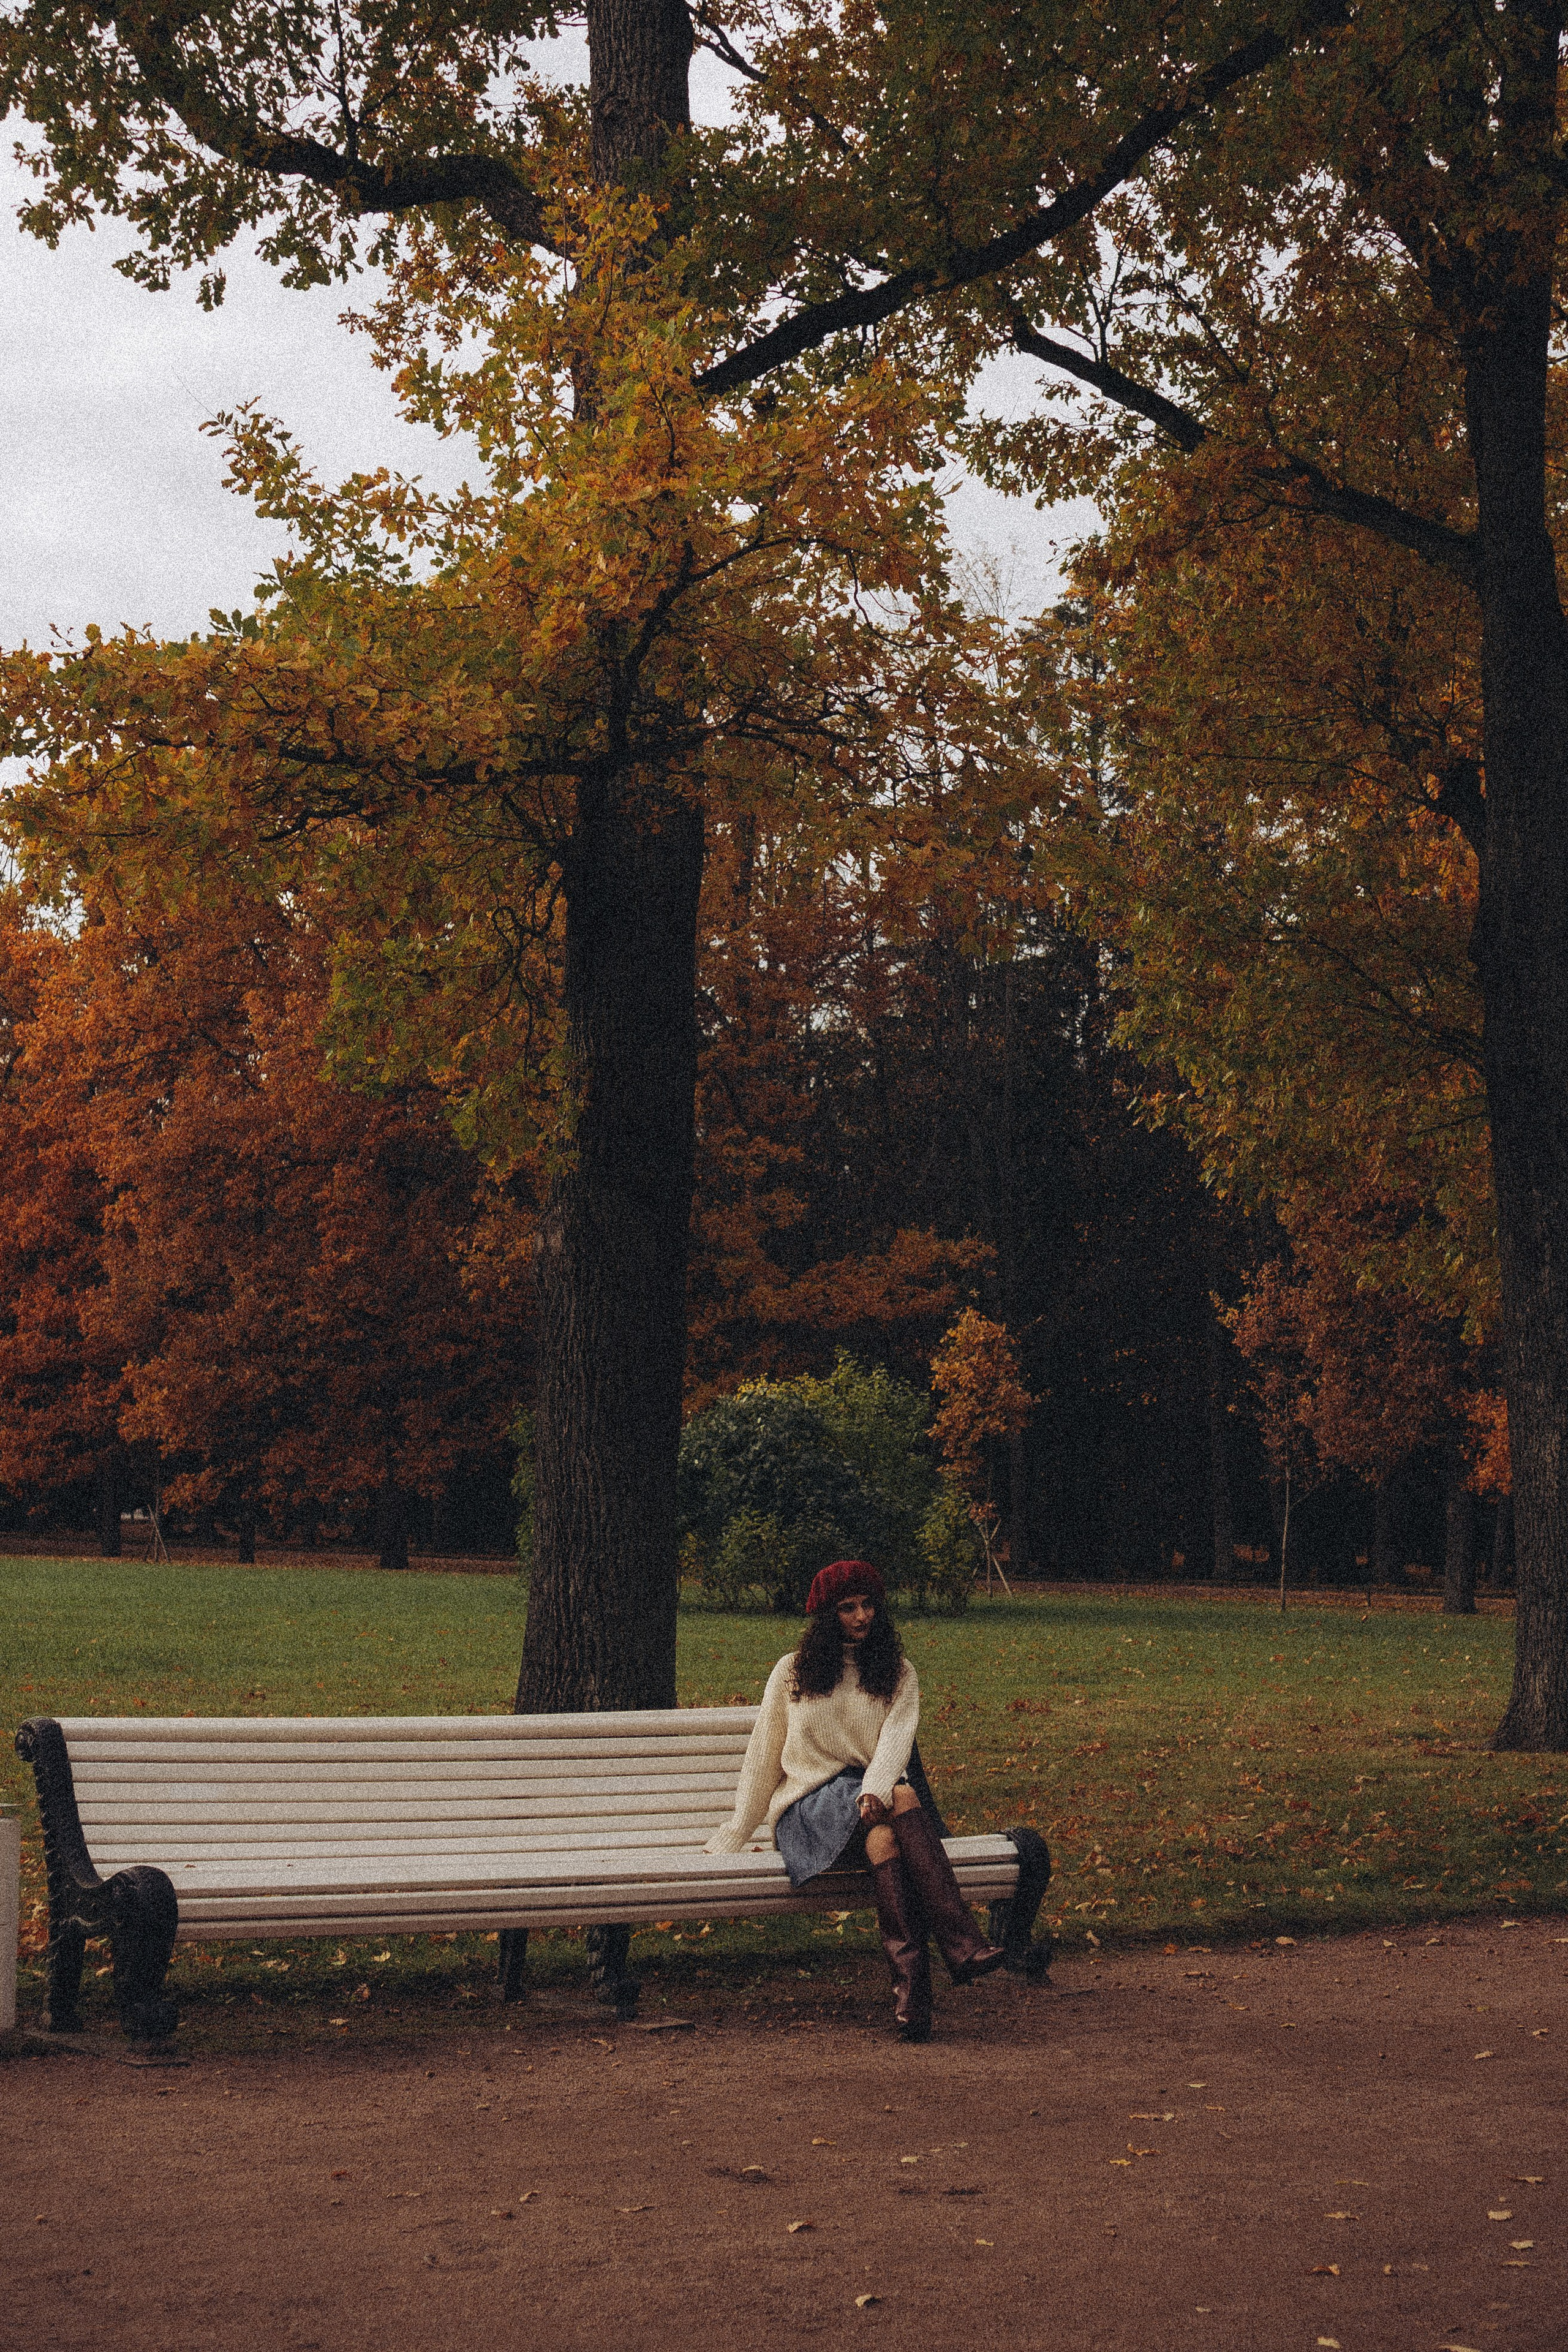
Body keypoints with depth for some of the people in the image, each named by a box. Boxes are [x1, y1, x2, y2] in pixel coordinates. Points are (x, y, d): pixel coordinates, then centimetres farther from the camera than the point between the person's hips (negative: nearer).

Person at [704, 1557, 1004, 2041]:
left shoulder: (897, 1674, 13)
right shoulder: (793, 1672, 12)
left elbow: (897, 1738, -6)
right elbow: (764, 1754, 15)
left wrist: (876, 1791, -26)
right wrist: (738, 1833, 13)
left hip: (873, 1800, 2)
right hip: (810, 1806, -2)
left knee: (882, 1829, -39)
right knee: (903, 1797, -34)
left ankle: (910, 1983, -51)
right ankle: (961, 1943, -50)